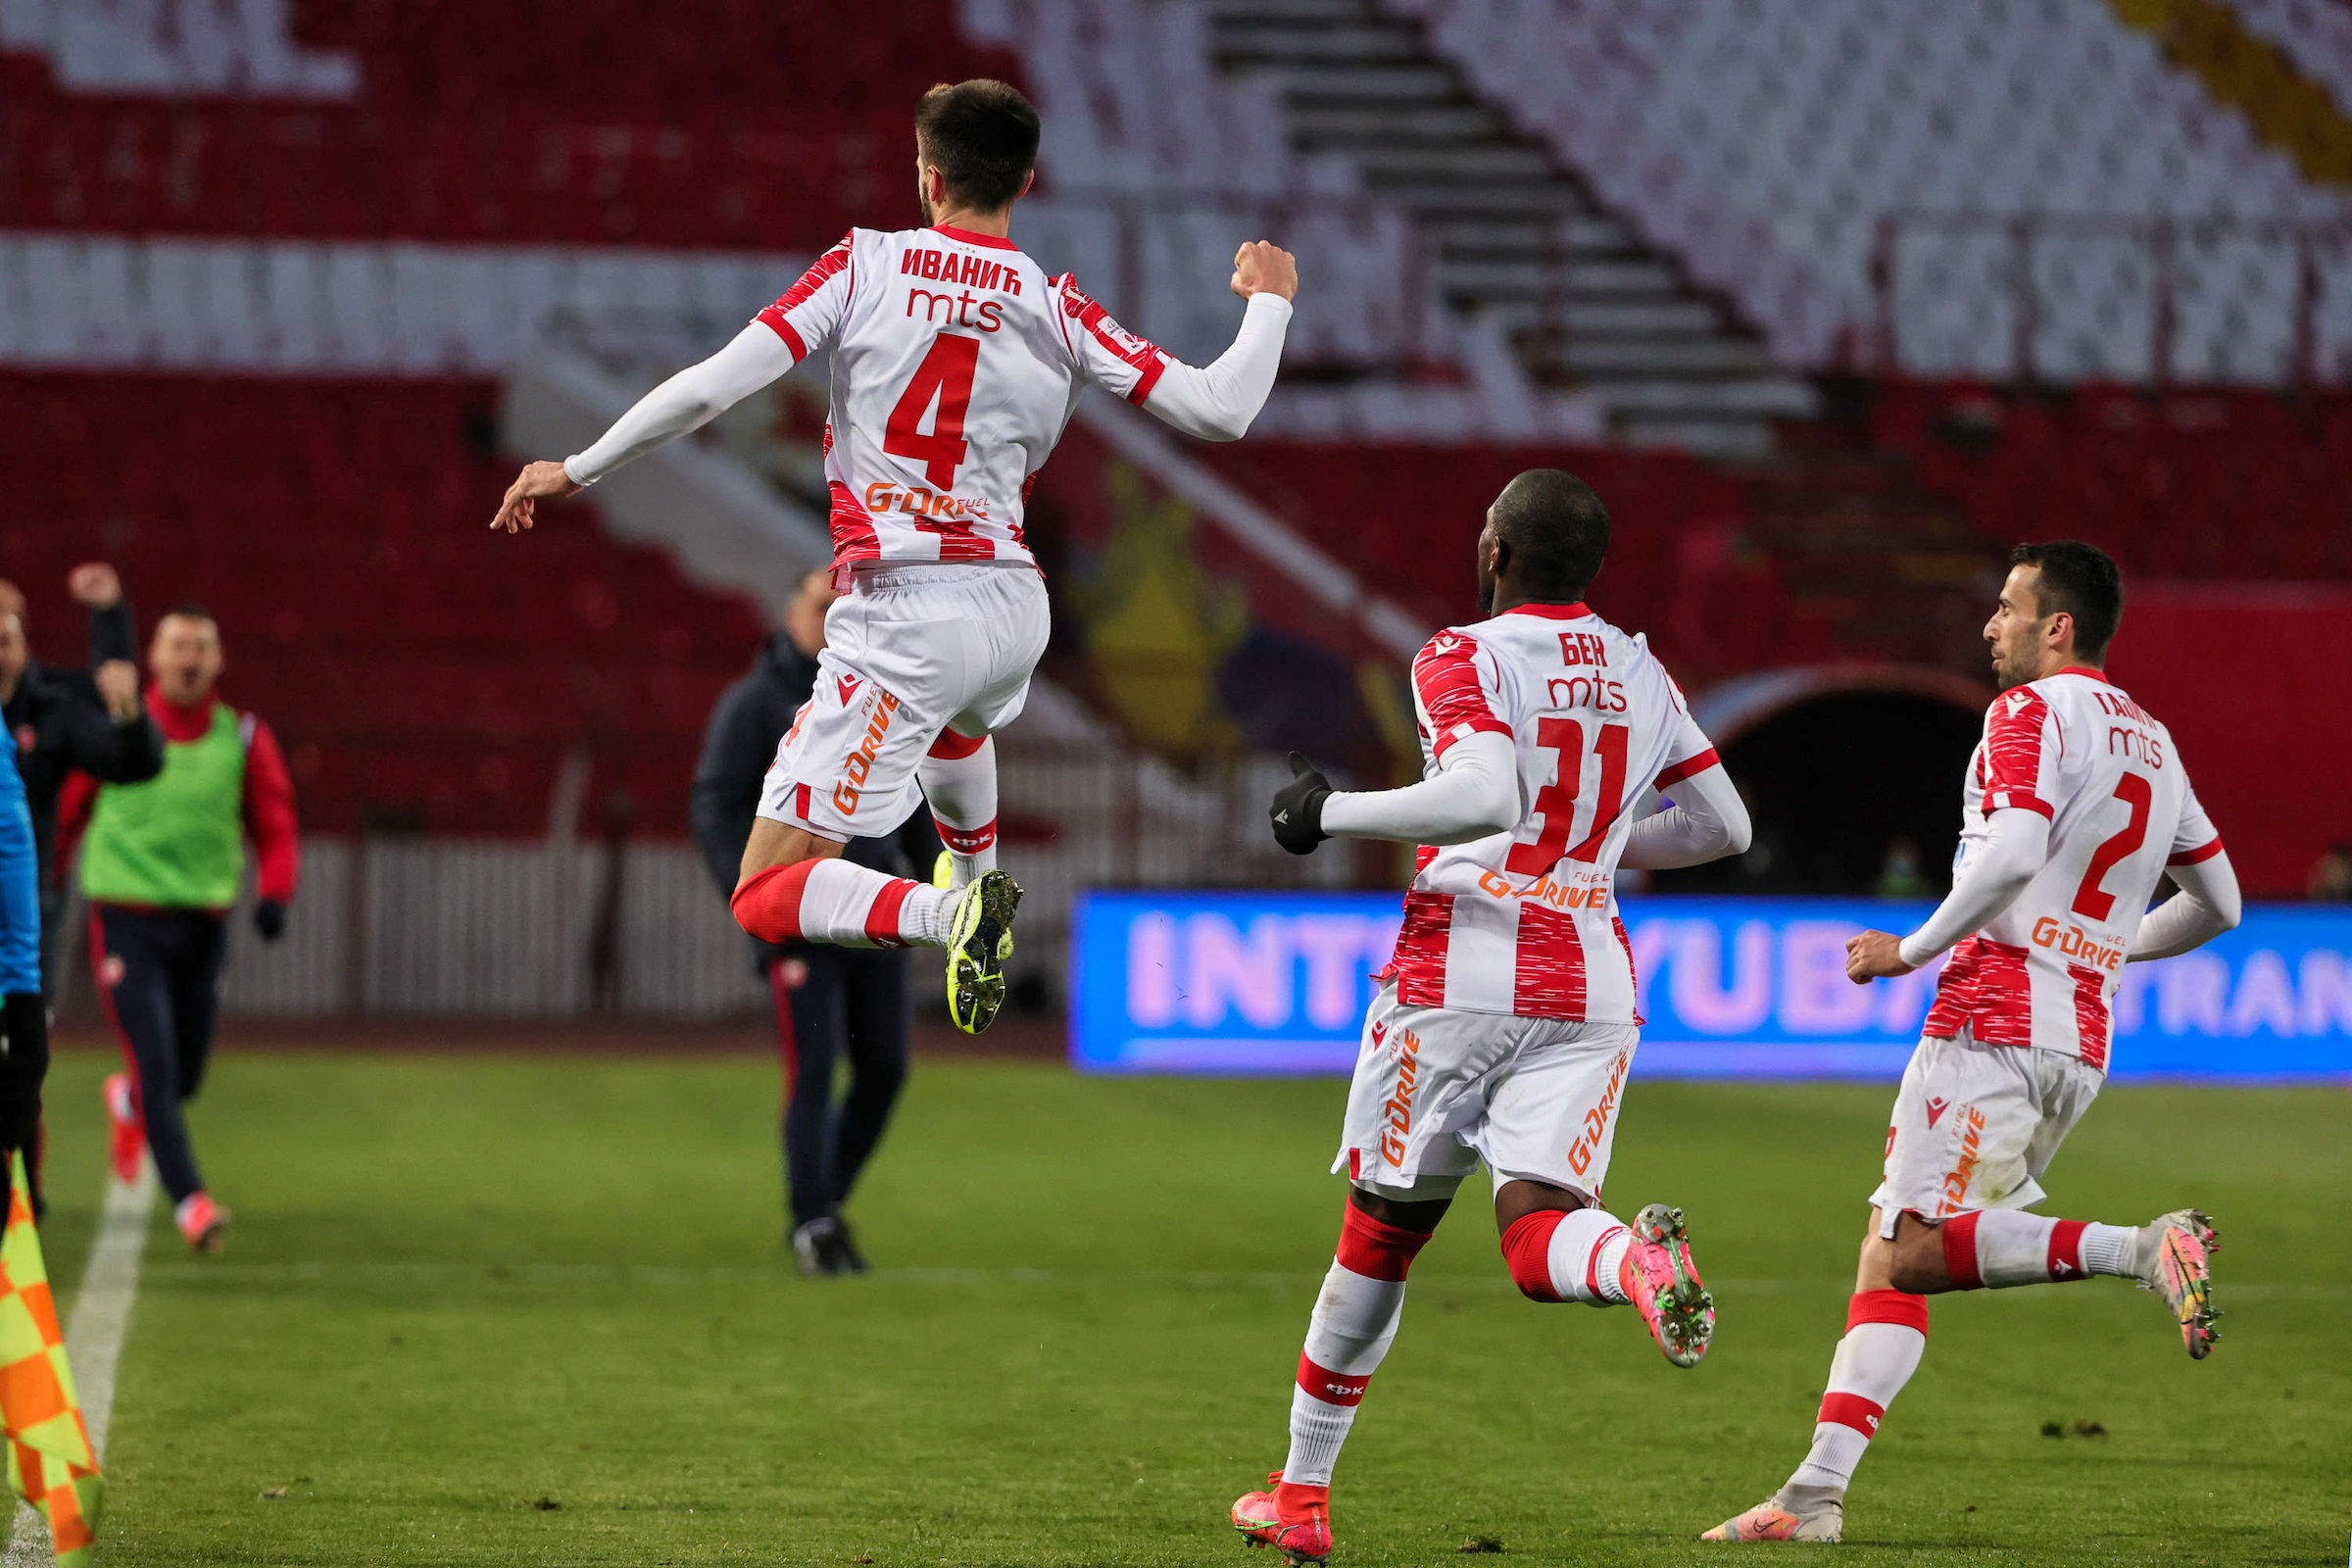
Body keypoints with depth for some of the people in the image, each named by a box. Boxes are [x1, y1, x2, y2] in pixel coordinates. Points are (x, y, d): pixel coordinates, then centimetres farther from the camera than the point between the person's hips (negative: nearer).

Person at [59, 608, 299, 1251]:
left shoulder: (243, 739, 4)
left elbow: (274, 829, 7)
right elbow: (64, 810, 6)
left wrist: (273, 894, -10)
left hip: (203, 924, 3)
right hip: (127, 919, -3)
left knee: (185, 1075, 11)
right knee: (157, 1066, -16)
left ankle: (129, 1103, 46)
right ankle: (189, 1201, -18)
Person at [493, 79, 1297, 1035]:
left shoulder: (863, 267, -4)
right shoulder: (1055, 310, 1)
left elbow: (711, 387, -11)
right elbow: (1221, 411, -1)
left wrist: (577, 469, 2)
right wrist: (1268, 301, 20)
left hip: (901, 623, -5)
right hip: (1015, 606, 5)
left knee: (766, 900, -3)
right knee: (952, 718, 45)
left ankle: (944, 916, -26)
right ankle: (981, 879, 64)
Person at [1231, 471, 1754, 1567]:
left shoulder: (1465, 659, -7)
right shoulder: (1642, 676, 13)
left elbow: (1487, 795, -24)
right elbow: (1725, 828, 20)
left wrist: (1333, 812, -13)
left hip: (1461, 973, -4)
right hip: (1589, 978, 4)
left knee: (1380, 1235, 8)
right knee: (1536, 1235, -5)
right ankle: (1640, 1261, -41)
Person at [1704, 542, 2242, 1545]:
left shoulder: (2031, 712, -6)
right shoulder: (2152, 742, 19)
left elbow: (2012, 858, -22)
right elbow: (2217, 904, 26)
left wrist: (1910, 951, -11)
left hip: (1995, 1020, -9)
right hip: (2080, 1045, 9)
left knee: (1911, 1251, -14)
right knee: (1888, 1255, 7)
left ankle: (2143, 1250, -26)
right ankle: (1817, 1491, -2)